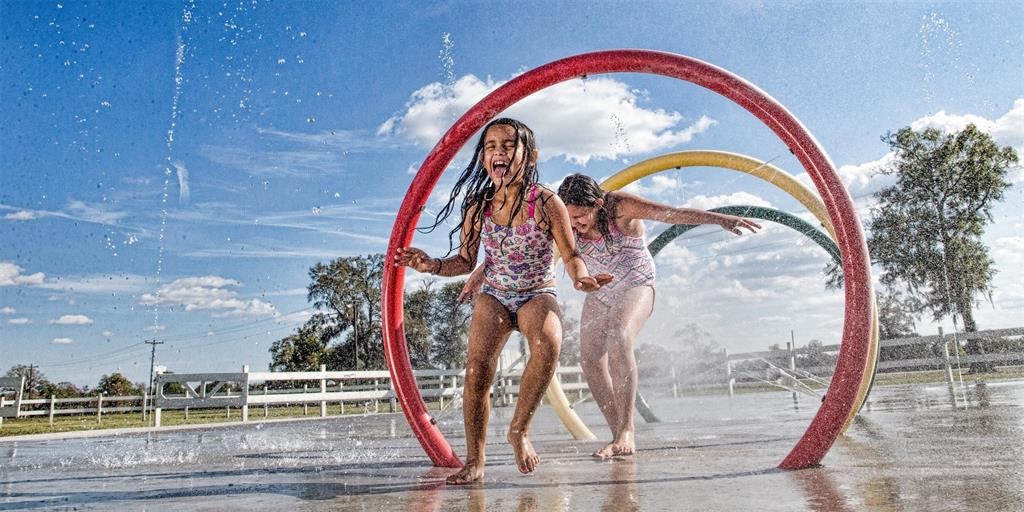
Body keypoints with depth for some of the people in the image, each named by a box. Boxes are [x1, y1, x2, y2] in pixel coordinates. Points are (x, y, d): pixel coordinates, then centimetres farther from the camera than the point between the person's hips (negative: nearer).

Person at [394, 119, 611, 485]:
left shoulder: (546, 203, -13)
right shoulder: (477, 207, -5)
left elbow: (570, 255, -7)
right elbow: (466, 261, 4)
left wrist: (580, 276, -29)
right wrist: (433, 266, -15)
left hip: (538, 295, -2)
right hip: (494, 297, 2)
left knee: (548, 344, -35)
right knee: (476, 369, -19)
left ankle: (519, 430, -13)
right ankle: (474, 461, -5)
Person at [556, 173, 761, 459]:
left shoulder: (620, 207, -23)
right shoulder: (568, 224, -11)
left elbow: (671, 213, -27)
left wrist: (719, 219, -34)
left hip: (635, 286, -5)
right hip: (599, 292, 5)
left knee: (618, 339, -32)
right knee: (590, 359, -8)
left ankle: (627, 431, -30)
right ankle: (619, 437, 3)